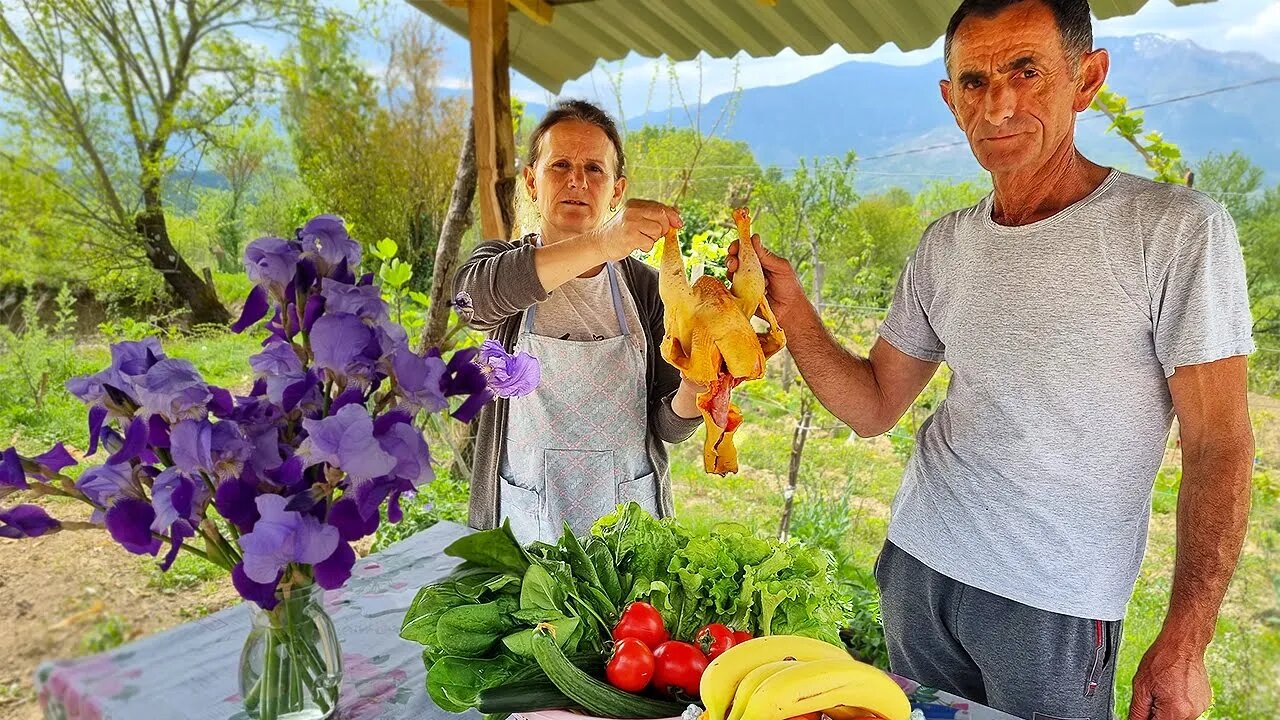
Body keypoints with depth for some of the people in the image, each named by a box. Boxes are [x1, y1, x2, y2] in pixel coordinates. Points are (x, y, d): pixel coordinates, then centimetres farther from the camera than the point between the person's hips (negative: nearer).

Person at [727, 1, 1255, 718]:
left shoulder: (1175, 228, -11)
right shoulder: (946, 246, 4)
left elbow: (1218, 450, -10)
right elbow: (872, 408, 6)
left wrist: (1184, 641, -15)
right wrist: (794, 311, -9)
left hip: (1056, 606, -4)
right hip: (914, 565, 5)